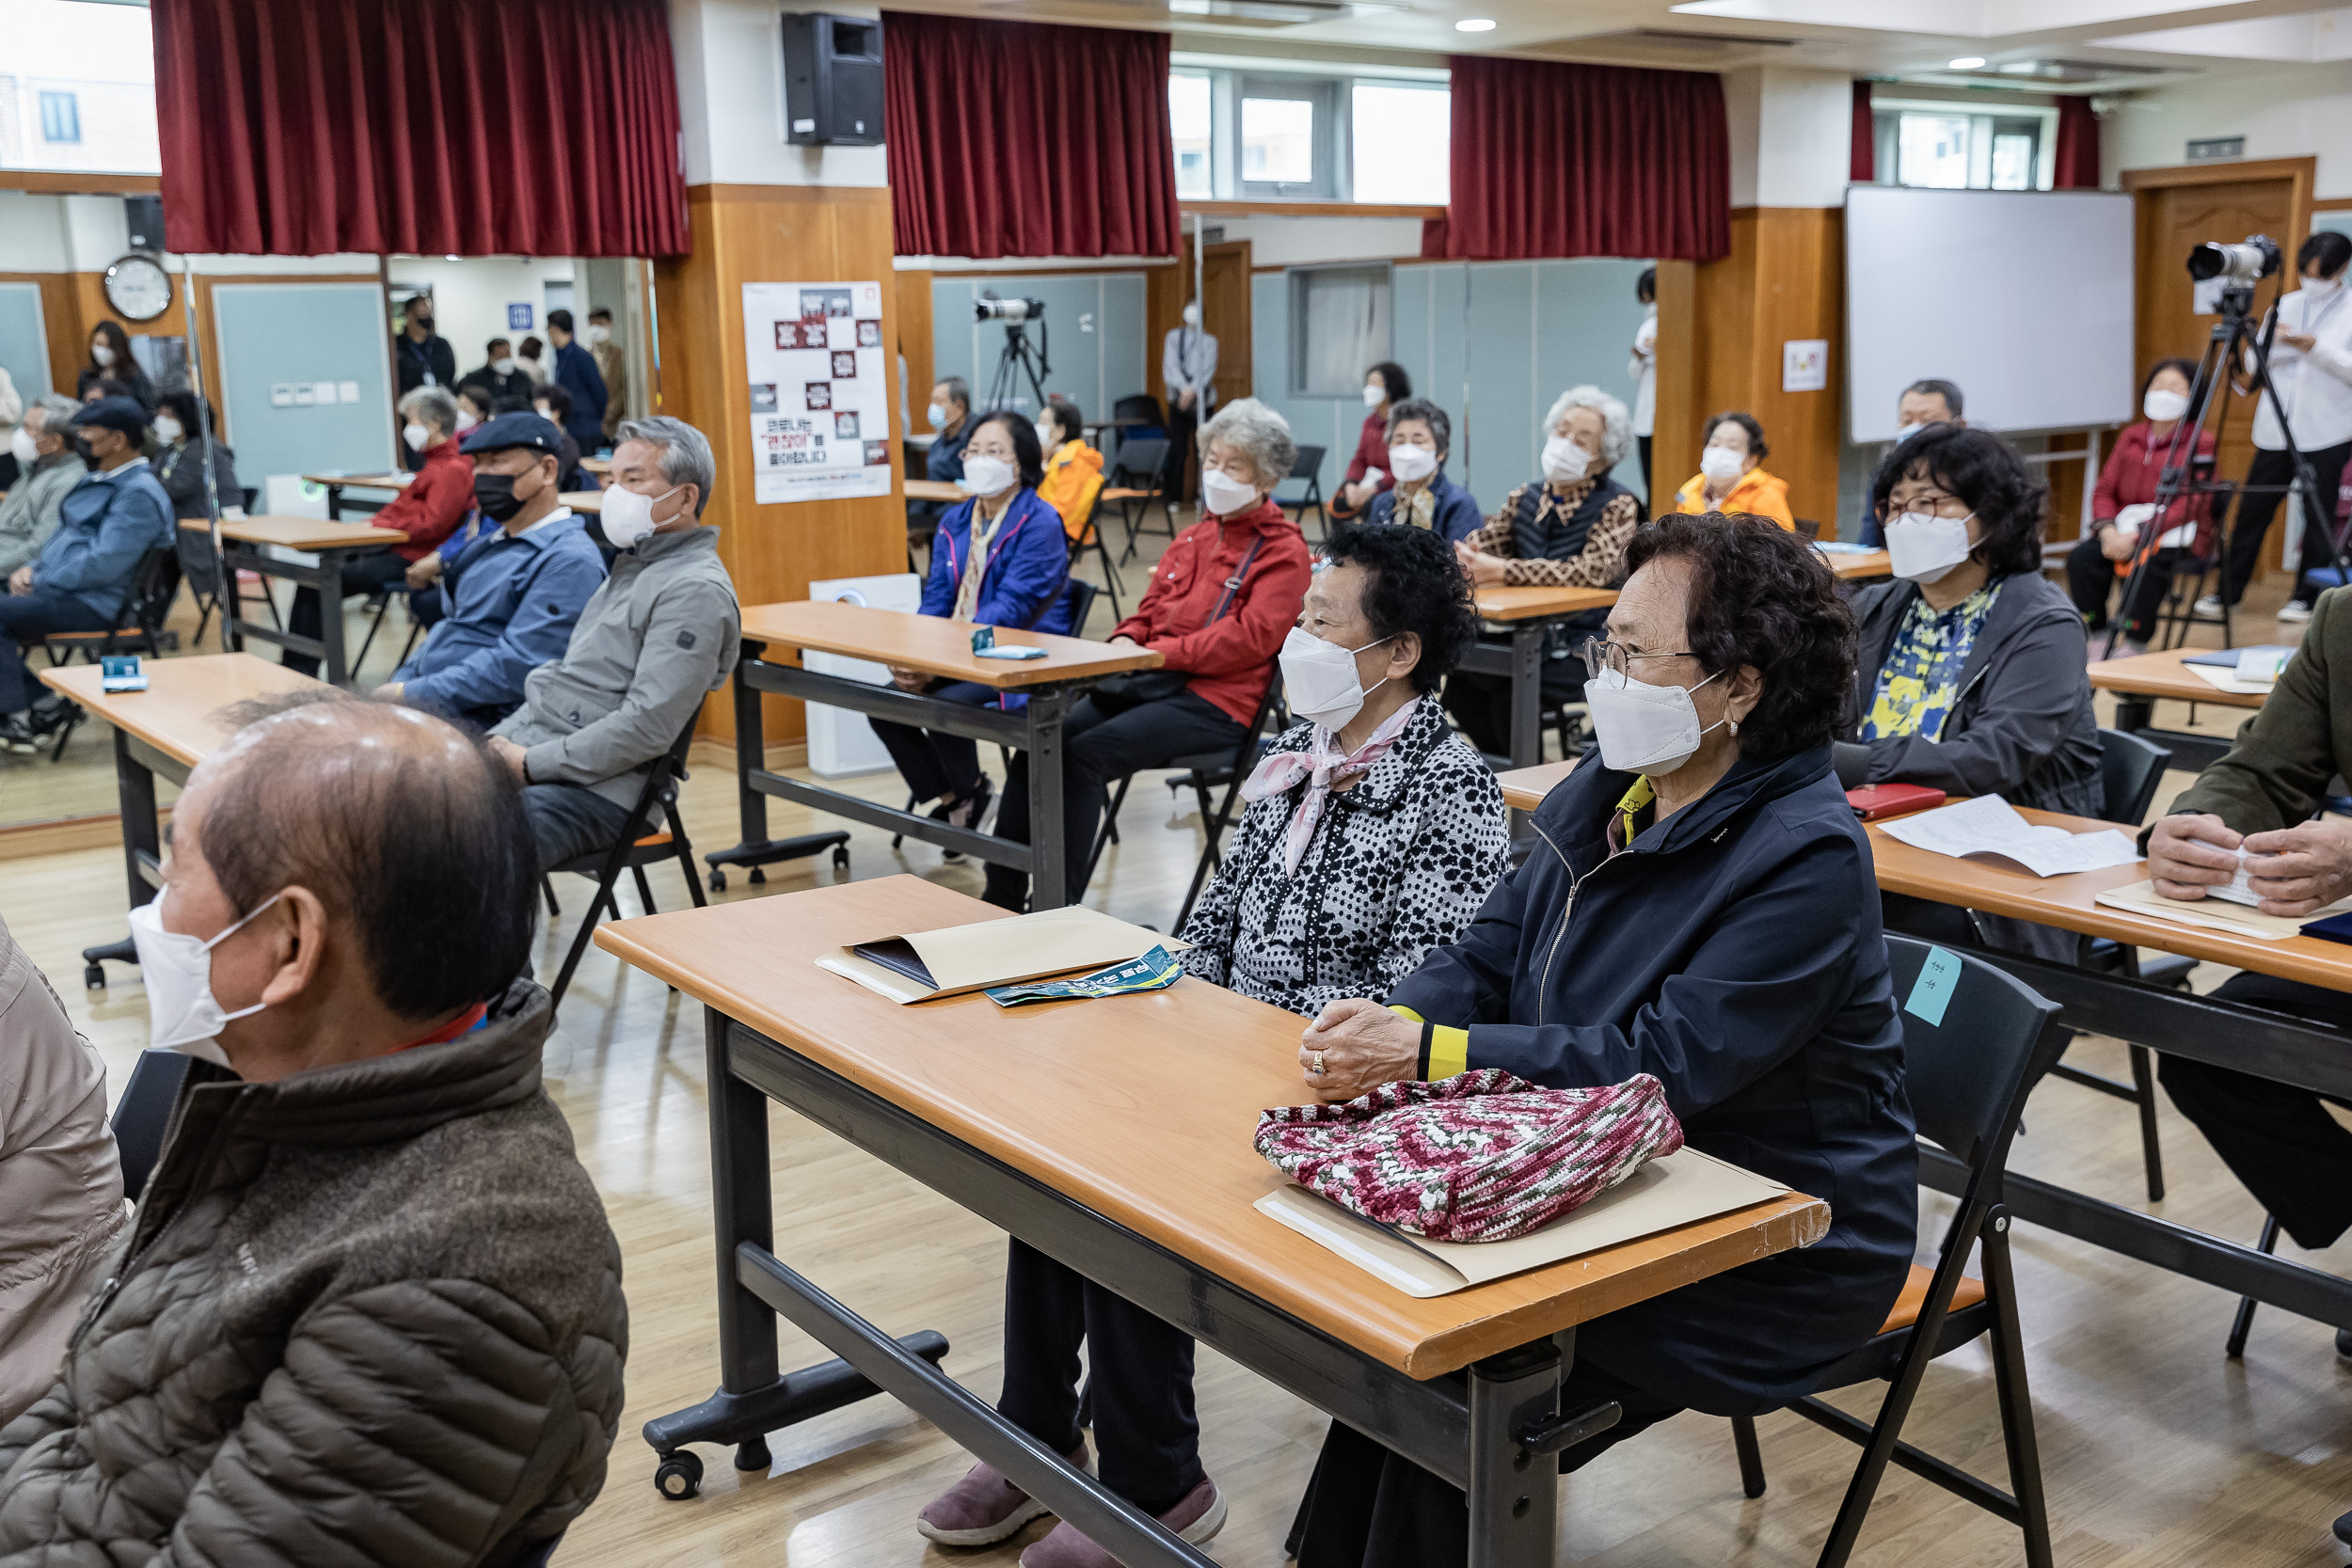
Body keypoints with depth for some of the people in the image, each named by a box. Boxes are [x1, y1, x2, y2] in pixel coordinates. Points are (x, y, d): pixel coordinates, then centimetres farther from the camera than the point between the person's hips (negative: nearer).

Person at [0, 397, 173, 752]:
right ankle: (46, 702, -3)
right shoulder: (96, 480, 18)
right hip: (61, 589, 10)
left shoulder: (139, 494, -14)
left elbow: (104, 565, -22)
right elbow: (63, 536, 28)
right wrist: (32, 567, 8)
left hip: (93, 604, -10)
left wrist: (41, 581, -14)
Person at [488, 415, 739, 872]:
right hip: (525, 754, 10)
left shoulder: (696, 590, -12)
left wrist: (531, 764, -17)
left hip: (592, 789, -10)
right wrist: (500, 739, 8)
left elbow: (647, 726, -20)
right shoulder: (631, 566, 21)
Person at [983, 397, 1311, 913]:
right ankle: (1001, 897, -13)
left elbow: (1250, 636, -12)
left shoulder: (1284, 551, -1)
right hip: (1146, 681, 7)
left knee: (1085, 753, -28)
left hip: (1215, 701, -7)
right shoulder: (1194, 536, 24)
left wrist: (1157, 653, -17)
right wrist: (1126, 639, 2)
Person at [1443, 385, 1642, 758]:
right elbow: (1477, 545, 4)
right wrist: (1461, 560, -24)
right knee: (1460, 682, -17)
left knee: (1509, 689, -29)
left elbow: (1591, 571, -22)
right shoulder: (1526, 497, 11)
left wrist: (1502, 571, -28)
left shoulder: (1617, 504, -7)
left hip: (1586, 643, -6)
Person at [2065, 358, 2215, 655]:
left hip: (2176, 535, -5)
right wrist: (2108, 530, -12)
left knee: (2145, 564, -36)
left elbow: (2191, 504, -12)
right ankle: (2096, 647, -19)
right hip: (2124, 528, 5)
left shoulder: (2200, 441, -2)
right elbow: (2104, 490, 10)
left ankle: (2134, 650, -25)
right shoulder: (2131, 436, 14)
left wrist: (2137, 535, -22)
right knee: (2081, 557, -25)